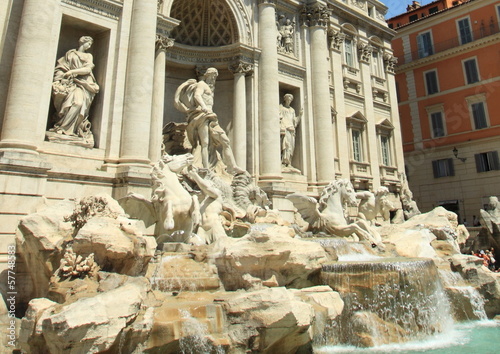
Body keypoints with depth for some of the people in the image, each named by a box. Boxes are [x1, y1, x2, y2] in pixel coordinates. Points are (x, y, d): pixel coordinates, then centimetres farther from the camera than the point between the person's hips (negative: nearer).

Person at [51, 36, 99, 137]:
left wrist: (71, 71, -4)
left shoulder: (89, 56, 22)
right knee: (74, 101, -31)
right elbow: (60, 67, 15)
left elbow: (88, 69, 5)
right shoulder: (71, 53, 20)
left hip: (83, 84, 0)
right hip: (71, 82, 0)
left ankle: (62, 128, -28)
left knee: (80, 101, -29)